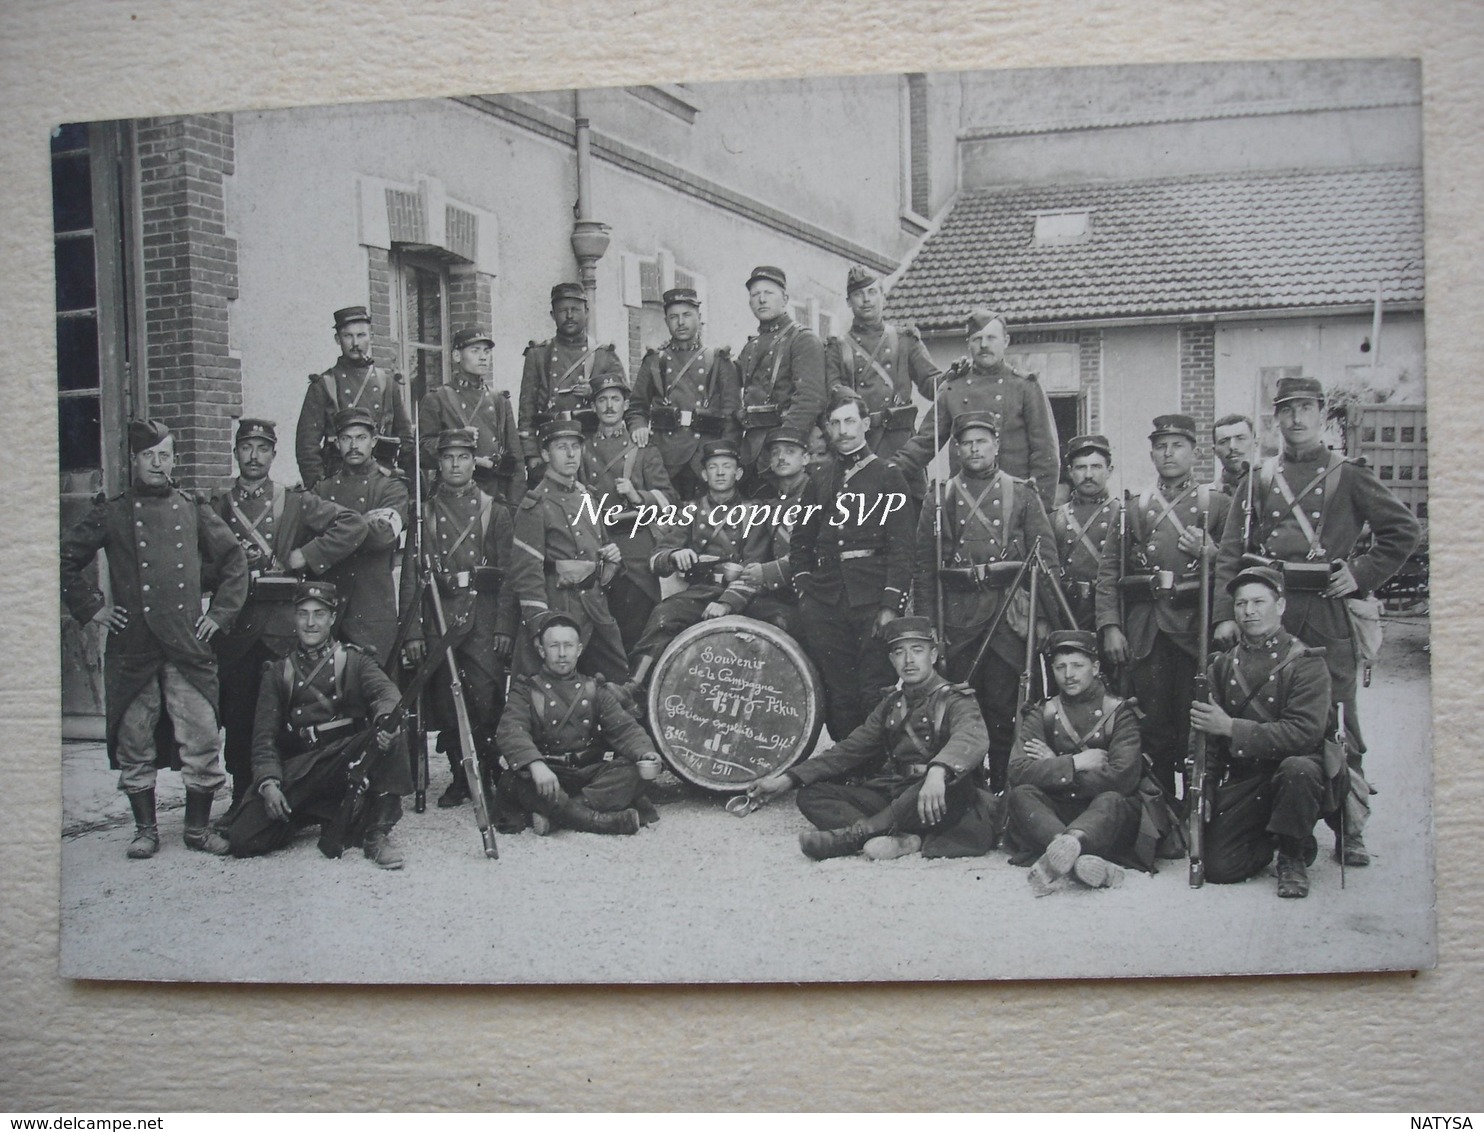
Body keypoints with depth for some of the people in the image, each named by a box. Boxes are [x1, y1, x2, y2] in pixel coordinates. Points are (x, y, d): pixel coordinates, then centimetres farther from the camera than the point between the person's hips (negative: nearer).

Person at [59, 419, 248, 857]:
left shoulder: (193, 511, 9)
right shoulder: (112, 514, 6)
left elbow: (234, 560, 17)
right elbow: (66, 559, 10)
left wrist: (219, 612, 9)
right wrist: (92, 607, 3)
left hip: (188, 647, 0)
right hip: (132, 647, 0)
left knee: (202, 740, -2)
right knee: (134, 744, 5)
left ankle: (198, 827, 11)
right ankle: (145, 828, 19)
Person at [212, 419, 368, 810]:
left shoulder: (296, 503, 7)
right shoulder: (216, 508, 13)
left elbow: (353, 525, -3)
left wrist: (305, 556, -7)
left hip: (283, 630, -1)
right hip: (234, 631, 1)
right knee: (238, 719, 3)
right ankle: (242, 803, 14)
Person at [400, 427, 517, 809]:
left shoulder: (496, 512, 10)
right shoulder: (423, 513, 12)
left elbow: (509, 573, 4)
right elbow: (410, 575, 7)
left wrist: (504, 626, -6)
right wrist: (412, 631, -1)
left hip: (484, 620, -2)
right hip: (437, 619, 2)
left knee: (485, 700, -11)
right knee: (445, 703, 3)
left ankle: (488, 777, 4)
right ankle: (460, 778, 16)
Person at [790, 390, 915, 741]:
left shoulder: (888, 477, 4)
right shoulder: (819, 481, 17)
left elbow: (901, 547, -2)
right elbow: (800, 541, 19)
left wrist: (892, 605, -11)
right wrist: (804, 590, 6)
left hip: (873, 603, -4)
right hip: (826, 604, 4)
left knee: (876, 692, -5)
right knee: (837, 693, 5)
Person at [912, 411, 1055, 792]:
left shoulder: (1022, 495, 9)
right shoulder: (940, 500, 11)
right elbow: (924, 566, 9)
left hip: (1009, 614, -1)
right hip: (957, 615, 1)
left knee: (1004, 707, 0)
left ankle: (1002, 787, 9)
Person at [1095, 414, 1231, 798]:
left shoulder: (1217, 505, 9)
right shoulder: (1133, 509, 14)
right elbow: (1109, 572, 8)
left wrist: (1210, 554, -13)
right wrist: (1110, 627, -2)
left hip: (1196, 631, -2)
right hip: (1145, 632, 2)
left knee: (1195, 725, -3)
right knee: (1153, 726, 5)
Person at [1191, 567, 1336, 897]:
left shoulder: (1306, 663, -6)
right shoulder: (1223, 665, 8)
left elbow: (1304, 733, -19)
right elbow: (1205, 732, 12)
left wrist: (1230, 728, -23)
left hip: (1292, 766, -3)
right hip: (1240, 780, 3)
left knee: (1297, 769, -39)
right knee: (1218, 868, -12)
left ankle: (1294, 857, -11)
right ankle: (1270, 841, 22)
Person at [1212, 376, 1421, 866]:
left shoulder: (1348, 476, 7)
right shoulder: (1258, 480, 11)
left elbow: (1404, 529, 7)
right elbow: (1231, 553, 6)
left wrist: (1363, 574, -3)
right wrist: (1225, 615, -4)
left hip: (1330, 613, -2)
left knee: (1340, 724, 0)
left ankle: (1351, 830, 7)